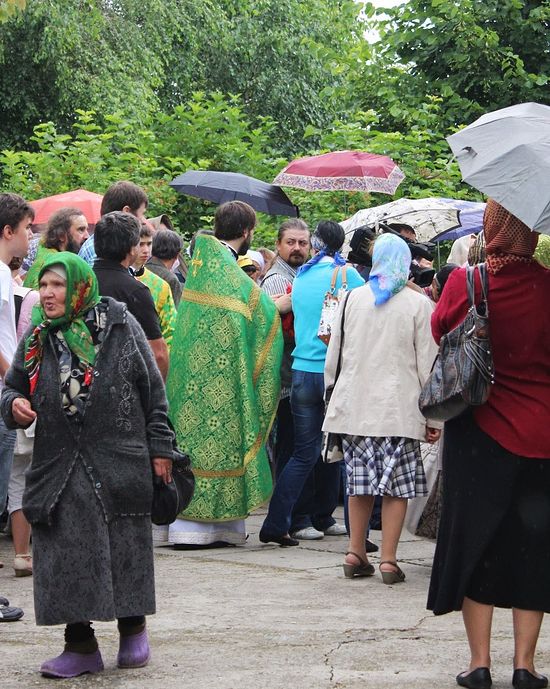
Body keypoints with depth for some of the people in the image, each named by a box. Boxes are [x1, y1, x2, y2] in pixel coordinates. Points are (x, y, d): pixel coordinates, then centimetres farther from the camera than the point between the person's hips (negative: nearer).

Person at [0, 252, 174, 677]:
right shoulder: (37, 339, 6)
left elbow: (153, 388, 1)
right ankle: (81, 646, 9)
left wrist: (159, 448, -2)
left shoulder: (120, 326, -2)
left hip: (120, 464, -2)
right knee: (65, 554, -1)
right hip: (59, 465, 3)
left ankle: (133, 629, 25)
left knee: (125, 546, 5)